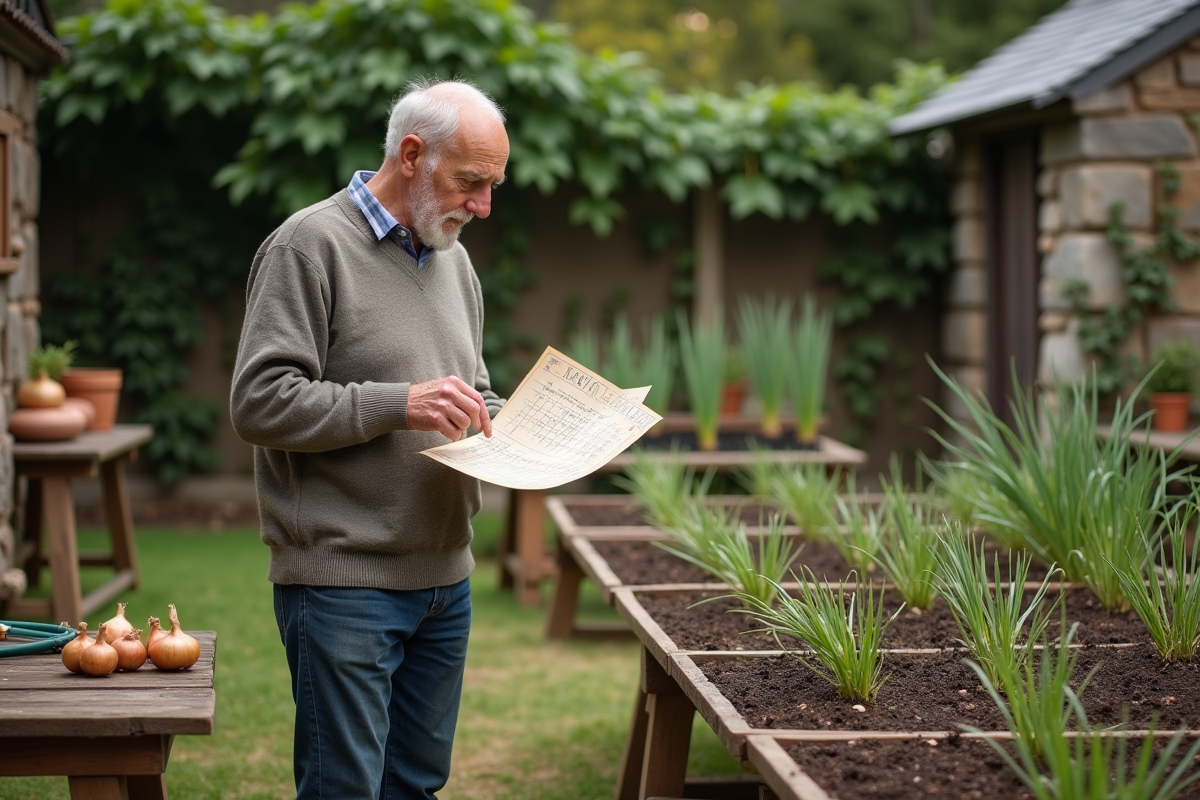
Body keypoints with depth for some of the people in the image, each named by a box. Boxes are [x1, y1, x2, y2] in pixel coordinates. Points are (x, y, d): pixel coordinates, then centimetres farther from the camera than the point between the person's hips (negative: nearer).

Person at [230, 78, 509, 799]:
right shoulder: (312, 244, -9)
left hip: (446, 578, 8)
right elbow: (260, 402, -17)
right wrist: (398, 405, -22)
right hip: (344, 581, -8)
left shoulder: (452, 256, 16)